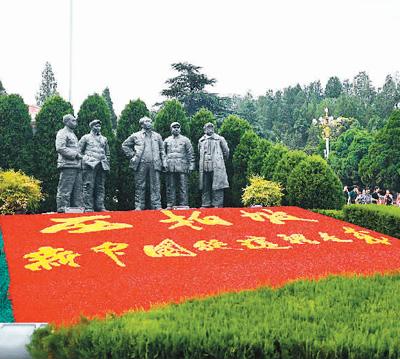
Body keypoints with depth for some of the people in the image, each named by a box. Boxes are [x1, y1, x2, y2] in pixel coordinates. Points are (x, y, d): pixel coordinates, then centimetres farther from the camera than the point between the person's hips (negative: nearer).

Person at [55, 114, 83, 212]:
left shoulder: (73, 134, 25)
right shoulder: (62, 133, -4)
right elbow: (60, 148, -17)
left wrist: (79, 156, 15)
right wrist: (75, 154, -15)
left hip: (76, 166, 10)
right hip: (68, 165, -10)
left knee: (77, 190, 10)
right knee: (65, 190, -10)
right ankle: (62, 209, -10)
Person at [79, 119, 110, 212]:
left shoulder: (104, 139, 23)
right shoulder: (86, 138, 11)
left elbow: (107, 153, 25)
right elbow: (80, 151, 9)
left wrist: (107, 165, 15)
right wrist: (83, 160, -2)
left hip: (102, 165, 5)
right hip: (90, 164, -4)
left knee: (100, 187, 3)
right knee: (89, 186, -9)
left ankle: (100, 206, 5)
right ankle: (88, 208, -11)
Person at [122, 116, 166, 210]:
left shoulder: (157, 136, 17)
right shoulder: (136, 136, 10)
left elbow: (162, 150, 18)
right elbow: (125, 145, 14)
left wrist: (164, 162, 8)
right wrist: (132, 155, 4)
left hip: (154, 164, 2)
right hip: (141, 164, -1)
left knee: (155, 186, -2)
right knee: (140, 186, 0)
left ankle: (157, 206, -2)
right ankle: (139, 206, 4)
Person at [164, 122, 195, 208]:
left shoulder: (185, 140, 12)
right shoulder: (167, 140, 16)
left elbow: (190, 153, 9)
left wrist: (191, 165, 0)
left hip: (182, 167, -1)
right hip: (170, 168, 2)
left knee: (183, 187, -5)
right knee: (170, 187, 0)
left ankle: (183, 204, -4)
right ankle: (170, 204, 2)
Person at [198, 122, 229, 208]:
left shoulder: (219, 139, 8)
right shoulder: (201, 141, 17)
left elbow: (226, 151, 14)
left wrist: (222, 160, 20)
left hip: (217, 167, -3)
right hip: (204, 167, 3)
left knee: (217, 185, -8)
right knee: (205, 187, 3)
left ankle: (218, 204, -8)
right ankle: (205, 204, 7)